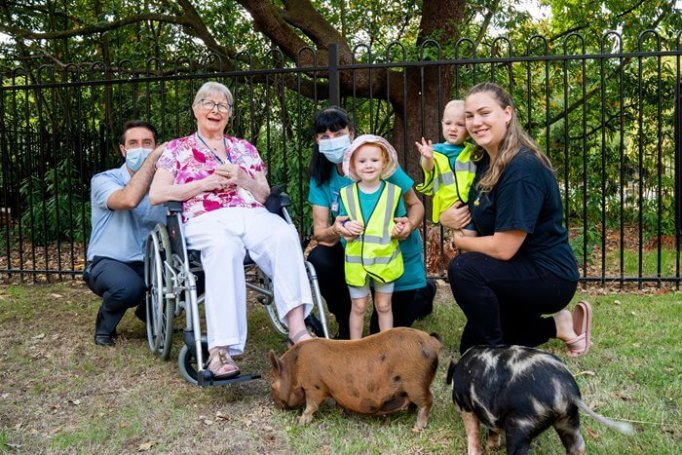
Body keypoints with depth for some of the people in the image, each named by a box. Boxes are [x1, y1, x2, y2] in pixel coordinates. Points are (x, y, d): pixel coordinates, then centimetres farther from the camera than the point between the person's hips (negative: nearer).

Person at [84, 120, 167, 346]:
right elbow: (129, 200, -32)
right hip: (107, 263, -4)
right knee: (129, 287, -38)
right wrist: (153, 158, -28)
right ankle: (106, 323, 0)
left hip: (149, 264, 4)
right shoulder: (104, 180, -9)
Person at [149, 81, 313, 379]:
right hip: (206, 220, -3)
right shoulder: (177, 149, 20)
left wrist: (241, 179, 1)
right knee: (225, 246, -41)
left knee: (285, 235, -34)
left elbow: (265, 195, 22)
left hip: (253, 215, 3)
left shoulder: (245, 149, 27)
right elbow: (156, 194, 7)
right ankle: (220, 350, -47)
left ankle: (297, 329, -42)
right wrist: (207, 182, -2)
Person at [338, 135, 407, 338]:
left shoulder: (393, 192, -2)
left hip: (385, 259, 0)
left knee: (383, 306, 12)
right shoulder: (346, 194, -1)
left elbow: (402, 222, 7)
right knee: (358, 307, 10)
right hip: (356, 260, 0)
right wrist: (346, 228, -19)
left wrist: (399, 229, -15)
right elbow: (341, 225, 4)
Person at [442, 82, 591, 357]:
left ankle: (496, 353, -10)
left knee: (463, 269, -30)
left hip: (551, 276, -9)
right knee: (470, 348, 16)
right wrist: (448, 218, -8)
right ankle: (558, 325, 22)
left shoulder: (522, 169, -25)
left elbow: (503, 248, -27)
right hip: (518, 273, 10)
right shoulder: (486, 161, 3)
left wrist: (461, 241, -10)